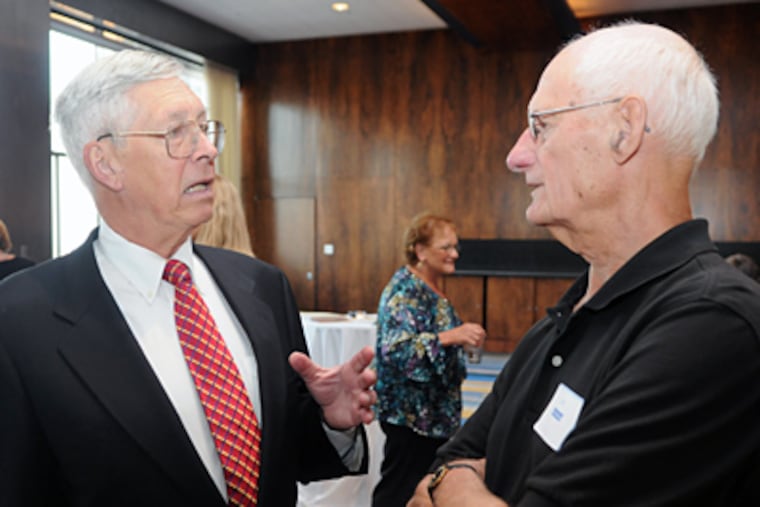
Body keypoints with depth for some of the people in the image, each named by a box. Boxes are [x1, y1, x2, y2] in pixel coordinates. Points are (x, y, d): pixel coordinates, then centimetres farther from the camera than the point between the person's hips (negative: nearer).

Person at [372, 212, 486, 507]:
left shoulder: (433, 288, 9)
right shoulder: (405, 289, -18)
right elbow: (397, 348, -30)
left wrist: (462, 339, 14)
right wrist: (451, 336, -37)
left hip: (434, 412, 9)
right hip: (411, 413, -9)